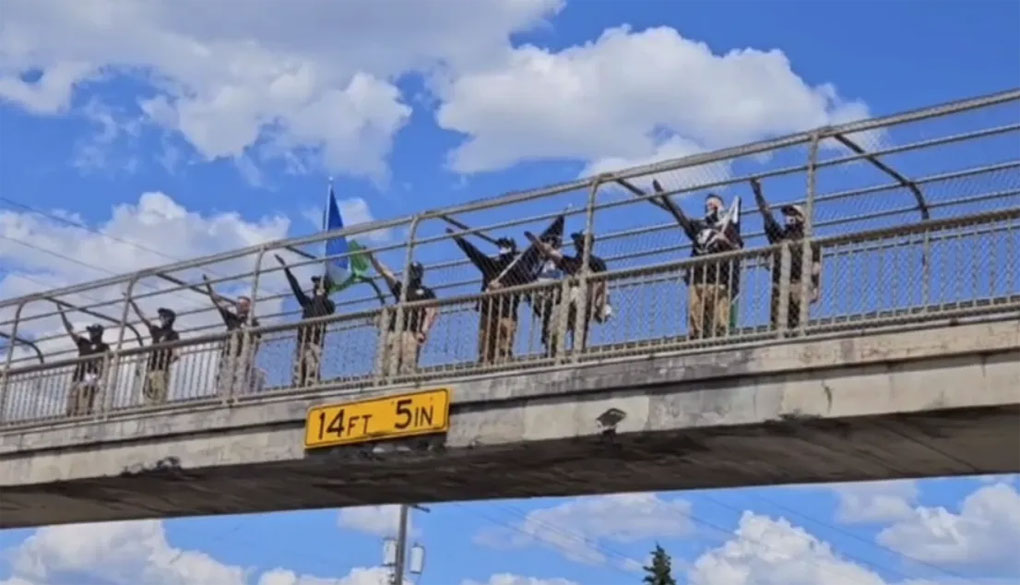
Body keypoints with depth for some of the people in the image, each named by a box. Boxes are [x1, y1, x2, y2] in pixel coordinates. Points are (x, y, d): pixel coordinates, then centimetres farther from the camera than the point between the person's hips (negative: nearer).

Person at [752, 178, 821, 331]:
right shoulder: (779, 237, 23)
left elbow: (815, 267, 4)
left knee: (795, 323, -11)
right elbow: (767, 216, 17)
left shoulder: (810, 242, 13)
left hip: (798, 286, -3)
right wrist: (758, 193, 9)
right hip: (779, 286, 3)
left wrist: (815, 289, -9)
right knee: (776, 324, -8)